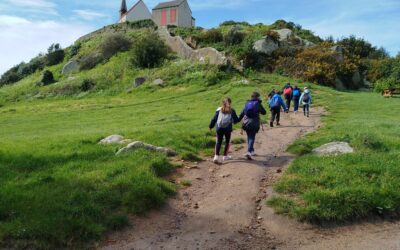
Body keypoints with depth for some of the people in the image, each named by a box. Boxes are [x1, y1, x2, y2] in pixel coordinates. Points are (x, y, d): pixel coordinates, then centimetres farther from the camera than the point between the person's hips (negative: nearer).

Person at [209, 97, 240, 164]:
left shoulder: (219, 110, 2)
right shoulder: (232, 111, -2)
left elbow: (214, 119, 4)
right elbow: (236, 120, 4)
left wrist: (211, 126, 14)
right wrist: (238, 120, 28)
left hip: (219, 128, 1)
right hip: (228, 128, -1)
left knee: (218, 142, 5)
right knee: (227, 141, 15)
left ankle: (216, 156, -8)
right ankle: (225, 156, 20)